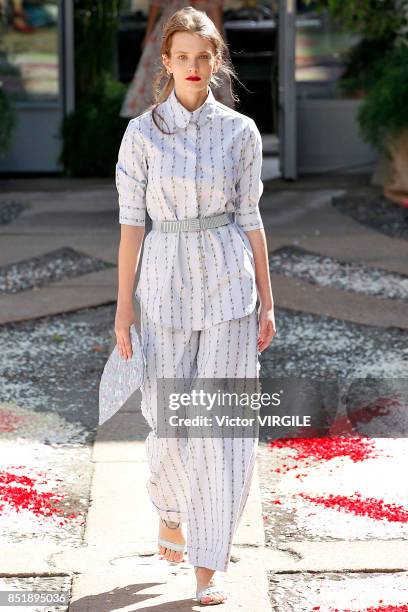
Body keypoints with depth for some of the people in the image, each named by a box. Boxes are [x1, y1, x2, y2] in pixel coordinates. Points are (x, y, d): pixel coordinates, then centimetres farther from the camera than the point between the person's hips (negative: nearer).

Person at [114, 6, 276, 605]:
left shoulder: (241, 132, 2)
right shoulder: (142, 133, 0)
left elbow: (251, 219, 5)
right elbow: (131, 223, 0)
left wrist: (266, 302, 4)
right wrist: (124, 306, -2)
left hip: (230, 284, 0)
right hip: (166, 281, 0)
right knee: (171, 422, 4)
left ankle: (209, 567, 2)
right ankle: (169, 509, 37)